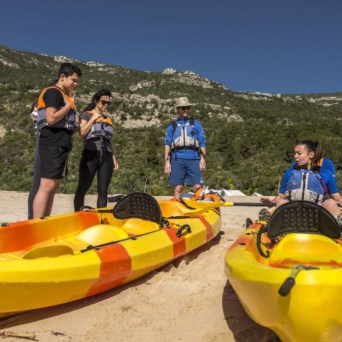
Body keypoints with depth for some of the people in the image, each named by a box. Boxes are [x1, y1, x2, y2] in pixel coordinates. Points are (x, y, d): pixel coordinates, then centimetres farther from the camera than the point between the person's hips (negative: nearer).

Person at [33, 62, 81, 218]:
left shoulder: (64, 95, 22)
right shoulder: (53, 92, -7)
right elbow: (51, 118, -20)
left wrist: (74, 124, 7)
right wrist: (69, 105, -9)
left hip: (61, 145, 10)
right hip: (52, 145, -10)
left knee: (53, 187, 9)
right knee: (47, 186, -15)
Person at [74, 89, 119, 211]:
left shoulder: (108, 119, 21)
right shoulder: (87, 114, 7)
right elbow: (82, 132, -9)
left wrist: (114, 159, 15)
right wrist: (94, 118, -3)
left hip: (106, 157, 5)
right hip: (91, 155, -5)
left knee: (103, 191, 2)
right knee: (82, 189, -3)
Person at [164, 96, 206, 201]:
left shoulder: (196, 124, 18)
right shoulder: (172, 126, 18)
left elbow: (202, 143, 12)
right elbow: (167, 145, 12)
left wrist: (203, 159, -1)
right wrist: (167, 162, 2)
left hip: (193, 159, 0)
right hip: (177, 159, 0)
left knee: (198, 187, -9)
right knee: (178, 188, -2)